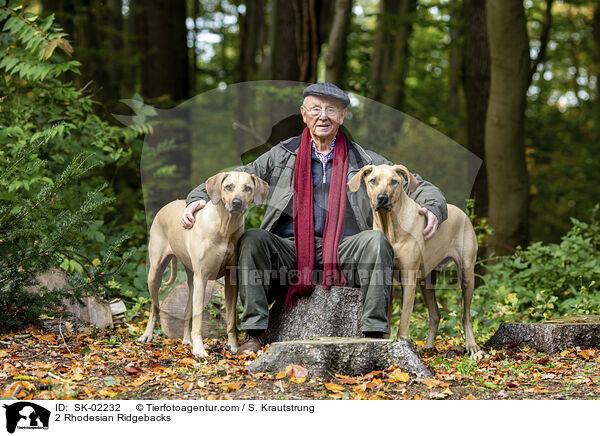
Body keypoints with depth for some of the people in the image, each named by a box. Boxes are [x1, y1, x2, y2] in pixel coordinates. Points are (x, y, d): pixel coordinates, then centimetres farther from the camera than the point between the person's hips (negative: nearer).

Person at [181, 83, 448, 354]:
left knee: (376, 240, -29)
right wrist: (200, 197, -2)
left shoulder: (364, 161, 16)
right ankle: (254, 333, -23)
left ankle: (374, 332, -28)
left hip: (343, 253, 0)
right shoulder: (282, 155, 16)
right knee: (252, 239, -27)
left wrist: (432, 208, -6)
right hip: (289, 254, 1)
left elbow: (415, 186, 16)